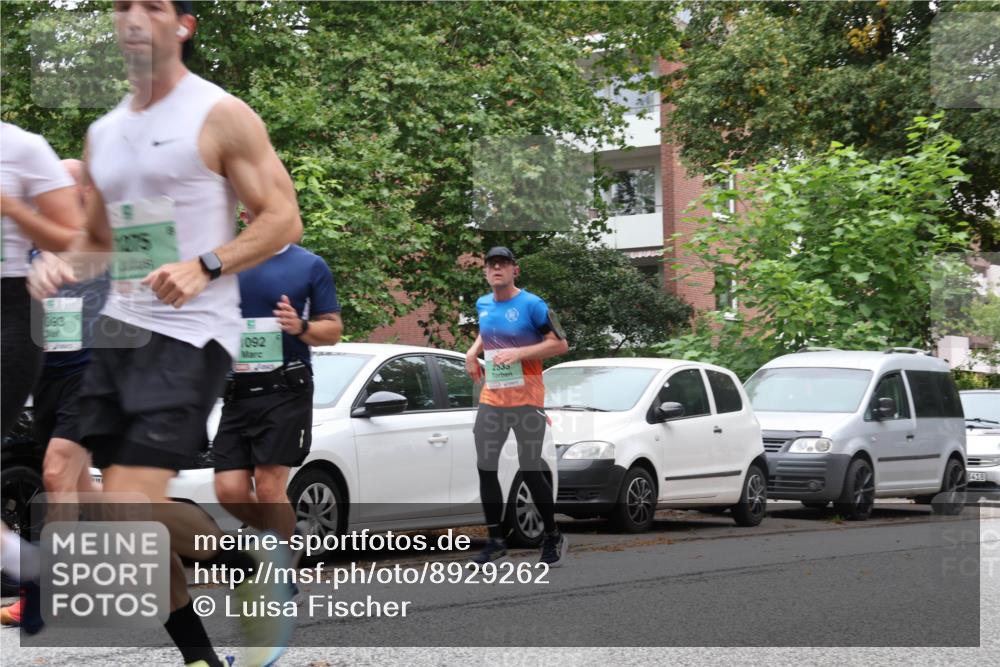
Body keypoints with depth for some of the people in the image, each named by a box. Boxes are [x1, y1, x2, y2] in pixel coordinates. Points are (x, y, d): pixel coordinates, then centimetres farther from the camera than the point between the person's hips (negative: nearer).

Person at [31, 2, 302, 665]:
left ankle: (257, 566, 7)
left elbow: (283, 219, -7)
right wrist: (61, 267, 4)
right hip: (119, 330, 7)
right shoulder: (103, 133, 17)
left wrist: (205, 267, -21)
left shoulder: (221, 116, -4)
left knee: (132, 503, -18)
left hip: (191, 334, -7)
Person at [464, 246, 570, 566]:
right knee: (485, 467, 1)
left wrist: (519, 353, -21)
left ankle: (553, 537, 14)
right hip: (491, 398, 6)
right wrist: (473, 351, 10)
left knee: (530, 471, -3)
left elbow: (560, 344, -12)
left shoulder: (531, 305, -10)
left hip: (526, 400, -6)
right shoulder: (483, 305, 9)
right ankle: (495, 540, 10)